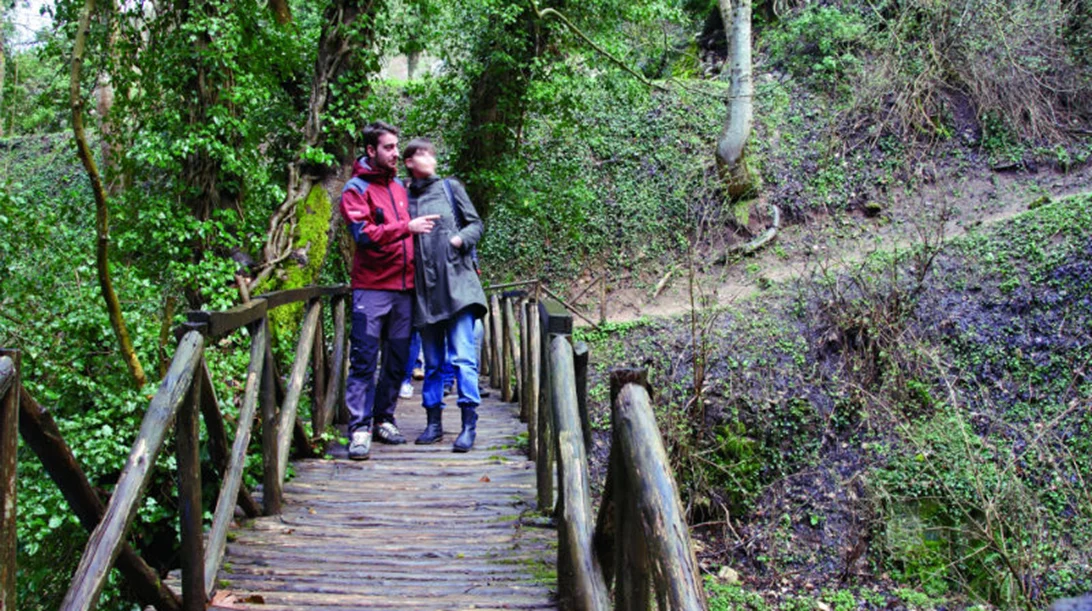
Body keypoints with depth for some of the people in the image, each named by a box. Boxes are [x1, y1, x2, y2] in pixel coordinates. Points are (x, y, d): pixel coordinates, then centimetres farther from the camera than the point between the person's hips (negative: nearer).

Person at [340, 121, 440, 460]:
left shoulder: (400, 188, 17)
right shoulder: (356, 189, -3)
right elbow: (364, 234, -16)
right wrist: (406, 227, -21)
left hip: (404, 287, 6)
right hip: (371, 288, -6)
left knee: (397, 360, 10)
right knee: (364, 361, -6)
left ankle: (384, 418, 21)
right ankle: (360, 428, -4)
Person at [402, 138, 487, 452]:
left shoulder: (450, 187, 7)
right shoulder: (405, 197, 9)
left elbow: (476, 224, 8)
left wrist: (460, 238, -10)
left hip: (456, 282, -2)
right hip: (424, 288, 3)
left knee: (463, 357, -10)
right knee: (432, 361, 11)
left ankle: (469, 423, -8)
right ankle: (434, 422, 20)